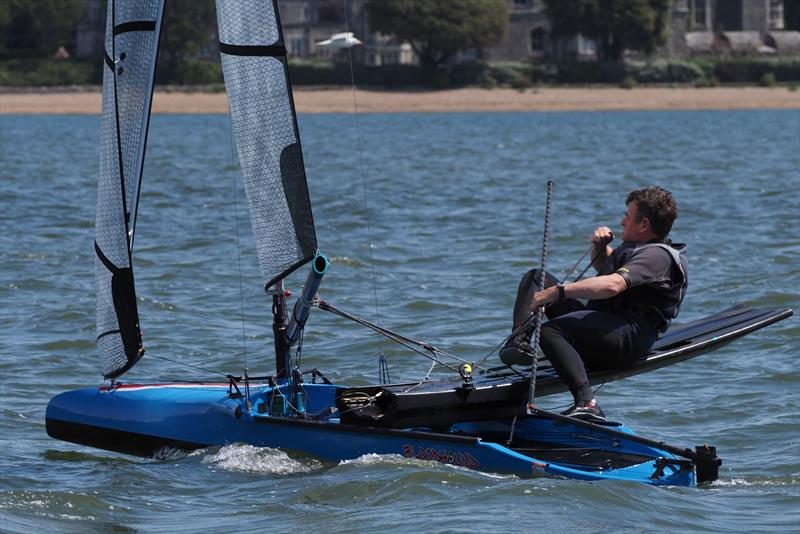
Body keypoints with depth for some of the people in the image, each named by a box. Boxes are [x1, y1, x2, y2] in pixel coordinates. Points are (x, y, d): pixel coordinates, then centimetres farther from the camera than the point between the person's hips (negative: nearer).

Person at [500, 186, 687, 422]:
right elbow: (603, 265, 42)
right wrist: (599, 246, 17)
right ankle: (520, 340, -13)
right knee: (535, 278, 13)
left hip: (628, 338, -11)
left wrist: (557, 291, -30)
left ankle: (586, 404, -50)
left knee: (549, 330, -37)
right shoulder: (633, 247, 22)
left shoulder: (658, 255, -13)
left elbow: (612, 285, -29)